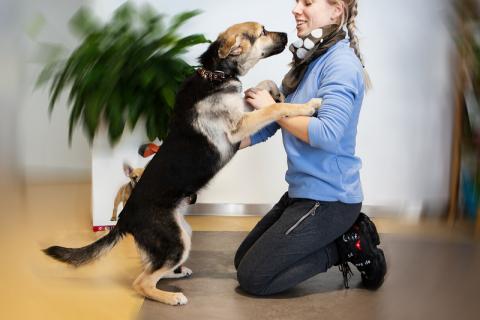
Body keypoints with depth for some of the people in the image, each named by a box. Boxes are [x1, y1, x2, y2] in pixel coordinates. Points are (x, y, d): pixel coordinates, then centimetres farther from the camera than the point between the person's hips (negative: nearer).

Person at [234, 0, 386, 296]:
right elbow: (265, 127, 11)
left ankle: (347, 246, 3)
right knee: (244, 259, 17)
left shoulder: (341, 63, -16)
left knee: (252, 278, -5)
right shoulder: (308, 61, 10)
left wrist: (273, 108, -17)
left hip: (328, 198, -9)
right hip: (303, 191, 9)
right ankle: (344, 235, 14)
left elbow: (328, 134, -29)